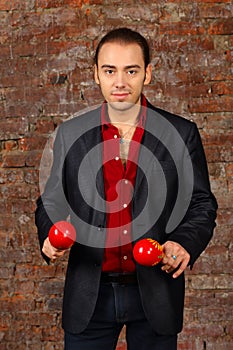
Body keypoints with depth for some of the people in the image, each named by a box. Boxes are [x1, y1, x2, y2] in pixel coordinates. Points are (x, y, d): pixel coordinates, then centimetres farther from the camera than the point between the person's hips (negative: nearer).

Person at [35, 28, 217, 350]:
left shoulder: (181, 134, -1)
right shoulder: (70, 134, 4)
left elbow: (201, 204, 2)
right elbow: (51, 201, 8)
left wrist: (185, 243, -17)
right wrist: (50, 237, -12)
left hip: (155, 293, -1)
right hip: (89, 297, 1)